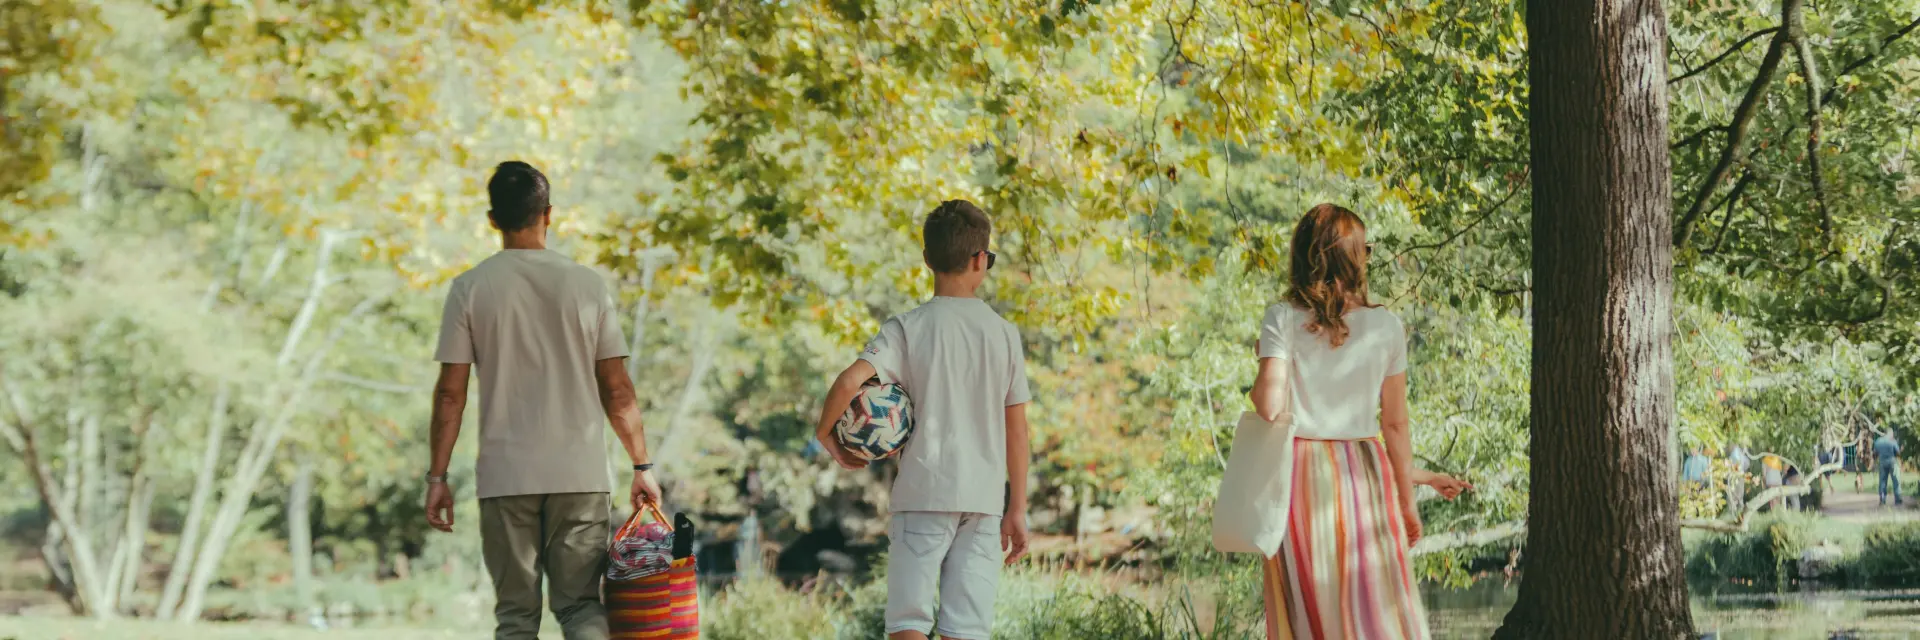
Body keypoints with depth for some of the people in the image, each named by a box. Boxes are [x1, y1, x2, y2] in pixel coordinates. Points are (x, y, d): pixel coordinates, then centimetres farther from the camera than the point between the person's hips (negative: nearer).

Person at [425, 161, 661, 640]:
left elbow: (450, 393, -3)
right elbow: (618, 390, 2)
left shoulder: (470, 288, -2)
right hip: (581, 474, 1)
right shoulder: (587, 285, 1)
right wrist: (642, 466, 10)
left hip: (506, 477, -1)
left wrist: (438, 477, 4)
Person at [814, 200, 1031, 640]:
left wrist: (825, 432, -1)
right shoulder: (1004, 333, 4)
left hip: (924, 492, -2)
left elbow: (850, 382, -20)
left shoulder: (908, 328, -4)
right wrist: (1017, 510, 11)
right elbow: (1016, 429, 5)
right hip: (984, 498, 2)